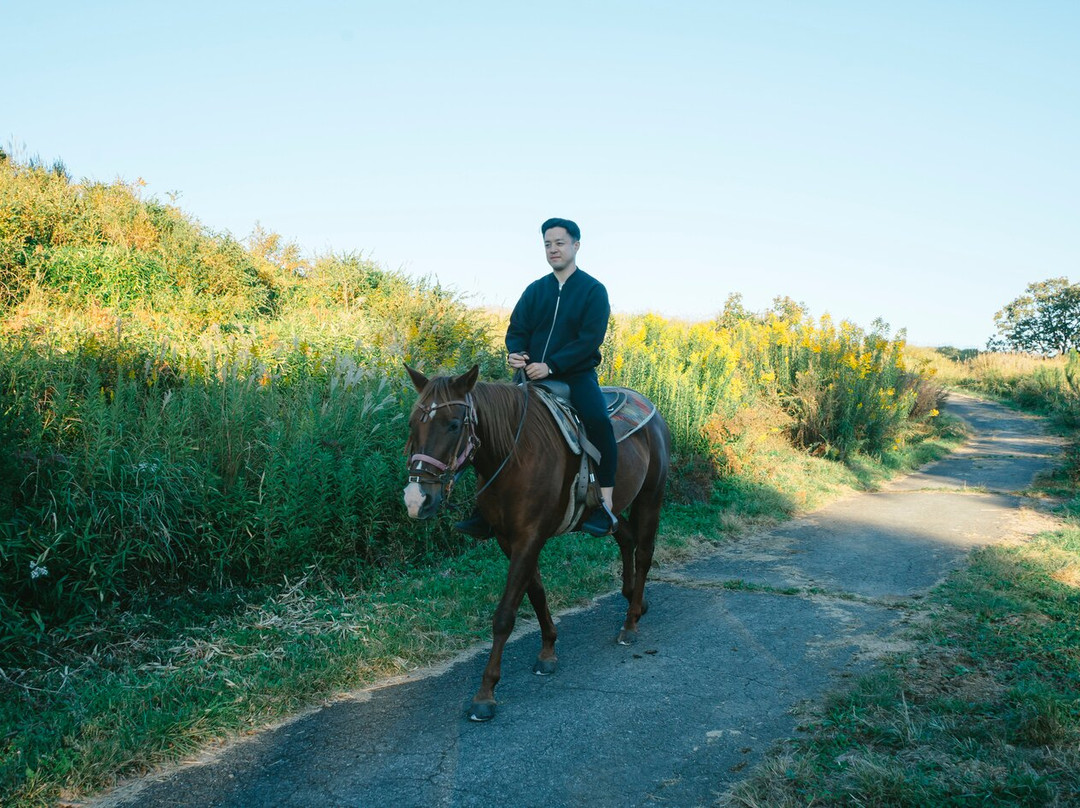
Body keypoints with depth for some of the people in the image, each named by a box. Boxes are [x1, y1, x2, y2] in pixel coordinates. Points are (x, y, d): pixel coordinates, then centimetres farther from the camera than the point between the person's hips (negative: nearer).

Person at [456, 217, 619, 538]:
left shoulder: (594, 290, -2)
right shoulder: (535, 290, 12)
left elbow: (590, 338, -12)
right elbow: (516, 329, 9)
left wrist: (551, 365, -23)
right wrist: (516, 353, -16)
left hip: (576, 374, -5)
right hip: (533, 375, 5)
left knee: (597, 420, -33)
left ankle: (605, 506, -27)